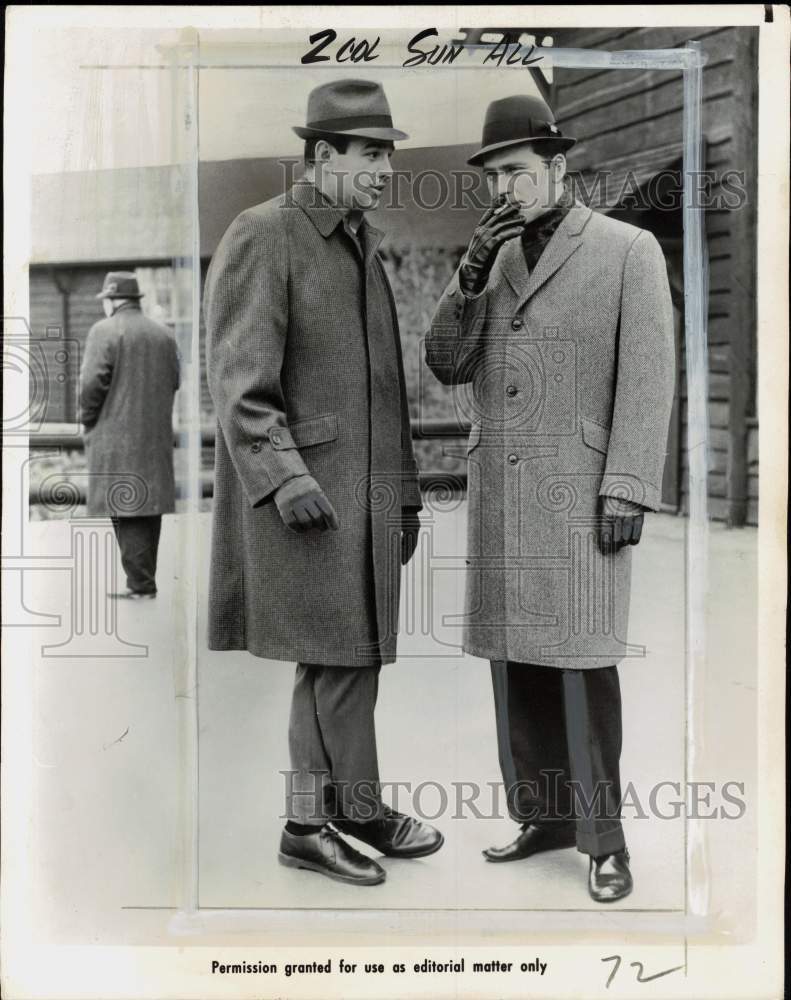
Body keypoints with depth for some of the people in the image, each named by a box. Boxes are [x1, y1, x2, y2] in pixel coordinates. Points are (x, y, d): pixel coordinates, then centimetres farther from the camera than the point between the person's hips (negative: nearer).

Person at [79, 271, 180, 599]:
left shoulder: (104, 330, -7)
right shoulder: (164, 335, 12)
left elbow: (92, 382, -13)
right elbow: (174, 382, 12)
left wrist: (87, 421, 0)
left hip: (116, 436, -6)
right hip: (156, 435, 6)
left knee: (125, 510, -5)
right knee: (148, 505, 10)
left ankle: (141, 584, -7)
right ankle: (143, 580, 15)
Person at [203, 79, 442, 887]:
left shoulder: (364, 244, 17)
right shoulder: (260, 236, -8)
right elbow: (239, 378, -15)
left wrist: (404, 493, 17)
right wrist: (285, 477, -24)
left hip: (366, 490, 8)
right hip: (304, 489, -8)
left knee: (338, 656, 10)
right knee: (341, 654, -3)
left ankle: (310, 827, 21)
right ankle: (360, 812, 15)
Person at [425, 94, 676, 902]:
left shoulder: (630, 250, -2)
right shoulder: (493, 260, 15)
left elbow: (646, 379, -9)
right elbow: (447, 365, 5)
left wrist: (628, 494, -17)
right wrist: (473, 268, -9)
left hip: (579, 491, -5)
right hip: (499, 492, 6)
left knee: (582, 660, -8)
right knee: (516, 659, 6)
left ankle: (603, 835, 6)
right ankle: (546, 815, 18)